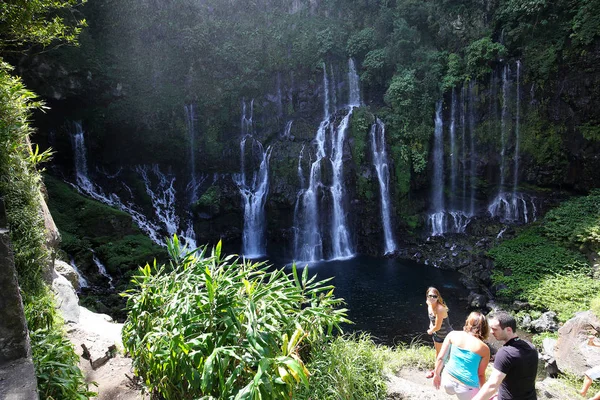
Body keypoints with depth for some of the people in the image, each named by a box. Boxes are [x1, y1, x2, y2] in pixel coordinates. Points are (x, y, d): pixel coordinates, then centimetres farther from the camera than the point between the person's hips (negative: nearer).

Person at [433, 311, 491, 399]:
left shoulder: (453, 335, -4)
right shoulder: (484, 349, -8)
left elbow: (440, 358, -2)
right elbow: (481, 374, -1)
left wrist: (437, 375, 14)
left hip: (448, 380, 2)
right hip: (467, 389, -2)